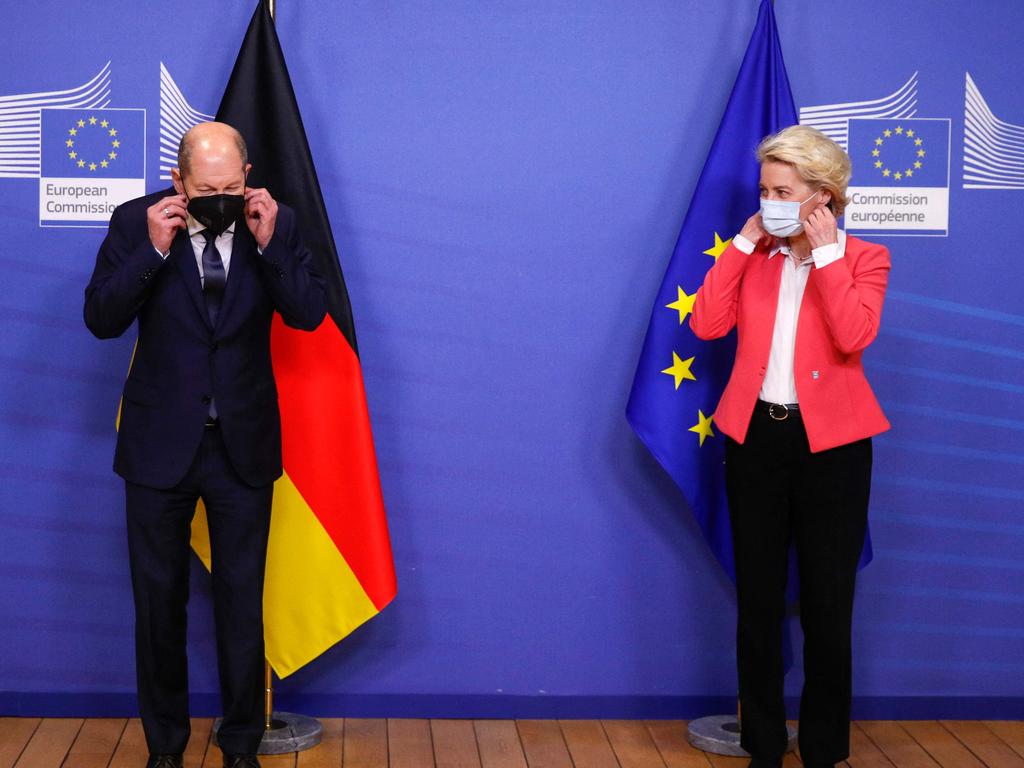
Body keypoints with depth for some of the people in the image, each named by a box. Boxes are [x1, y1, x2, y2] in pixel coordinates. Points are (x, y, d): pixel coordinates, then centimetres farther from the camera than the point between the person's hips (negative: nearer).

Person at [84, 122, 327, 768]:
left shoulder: (276, 223, -5)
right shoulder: (137, 222, -7)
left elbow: (310, 314, -9)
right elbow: (101, 319, -10)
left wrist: (269, 244, -20)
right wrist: (153, 250, -22)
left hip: (243, 446, 0)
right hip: (160, 443, 0)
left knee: (242, 602, 8)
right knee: (159, 601, 11)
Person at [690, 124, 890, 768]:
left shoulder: (863, 259, -2)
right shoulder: (753, 256, 8)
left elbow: (854, 336, -20)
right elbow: (708, 324, -7)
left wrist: (826, 252, -15)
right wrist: (743, 244, -6)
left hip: (830, 442, -3)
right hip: (756, 436, 3)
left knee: (827, 601, 6)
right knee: (758, 600, 9)